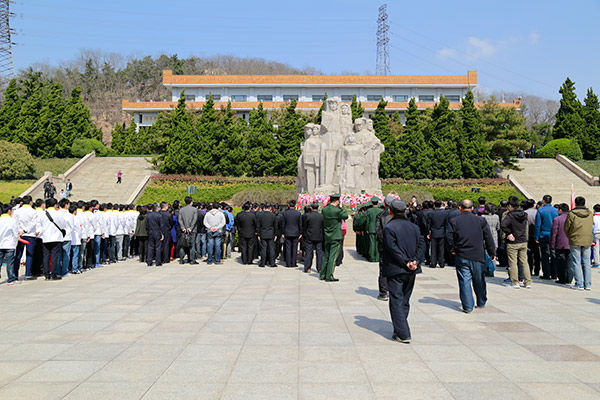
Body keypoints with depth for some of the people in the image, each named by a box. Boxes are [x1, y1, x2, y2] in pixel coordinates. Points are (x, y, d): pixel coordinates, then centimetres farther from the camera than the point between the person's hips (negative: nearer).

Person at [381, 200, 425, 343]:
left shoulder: (388, 228, -11)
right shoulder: (414, 227, 7)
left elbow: (392, 248, -18)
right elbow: (422, 244, 1)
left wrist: (406, 262, -15)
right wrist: (415, 261, -7)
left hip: (395, 270, -6)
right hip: (411, 272, 6)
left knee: (397, 301, 0)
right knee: (405, 300, 16)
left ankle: (403, 334, -2)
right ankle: (401, 329, 25)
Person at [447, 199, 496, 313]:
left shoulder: (454, 221, -3)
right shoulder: (481, 220, 2)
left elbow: (449, 236, -10)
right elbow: (488, 238, 2)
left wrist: (452, 250, 2)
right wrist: (492, 253, 7)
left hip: (461, 256, -2)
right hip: (478, 256, 2)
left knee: (464, 281, 1)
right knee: (479, 280, 16)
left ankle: (467, 306, 0)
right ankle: (481, 303, 31)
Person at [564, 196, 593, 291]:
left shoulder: (571, 214, -9)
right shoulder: (590, 214, 3)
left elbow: (566, 228, -4)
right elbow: (591, 227, 9)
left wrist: (570, 237, 14)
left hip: (575, 241, -4)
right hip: (588, 241, 4)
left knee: (576, 262, 2)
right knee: (586, 262, 10)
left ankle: (579, 284, 0)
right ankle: (588, 284, 11)